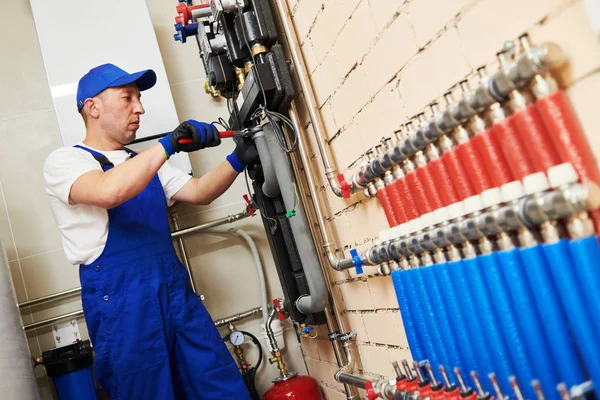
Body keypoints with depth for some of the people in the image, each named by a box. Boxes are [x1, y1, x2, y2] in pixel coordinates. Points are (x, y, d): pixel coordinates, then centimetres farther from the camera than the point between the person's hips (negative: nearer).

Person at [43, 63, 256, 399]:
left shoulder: (144, 163, 20)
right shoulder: (65, 161, -3)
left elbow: (198, 192, 12)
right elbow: (108, 191, -25)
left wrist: (238, 159, -3)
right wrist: (170, 143, -23)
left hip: (177, 293, 6)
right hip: (122, 305, -6)